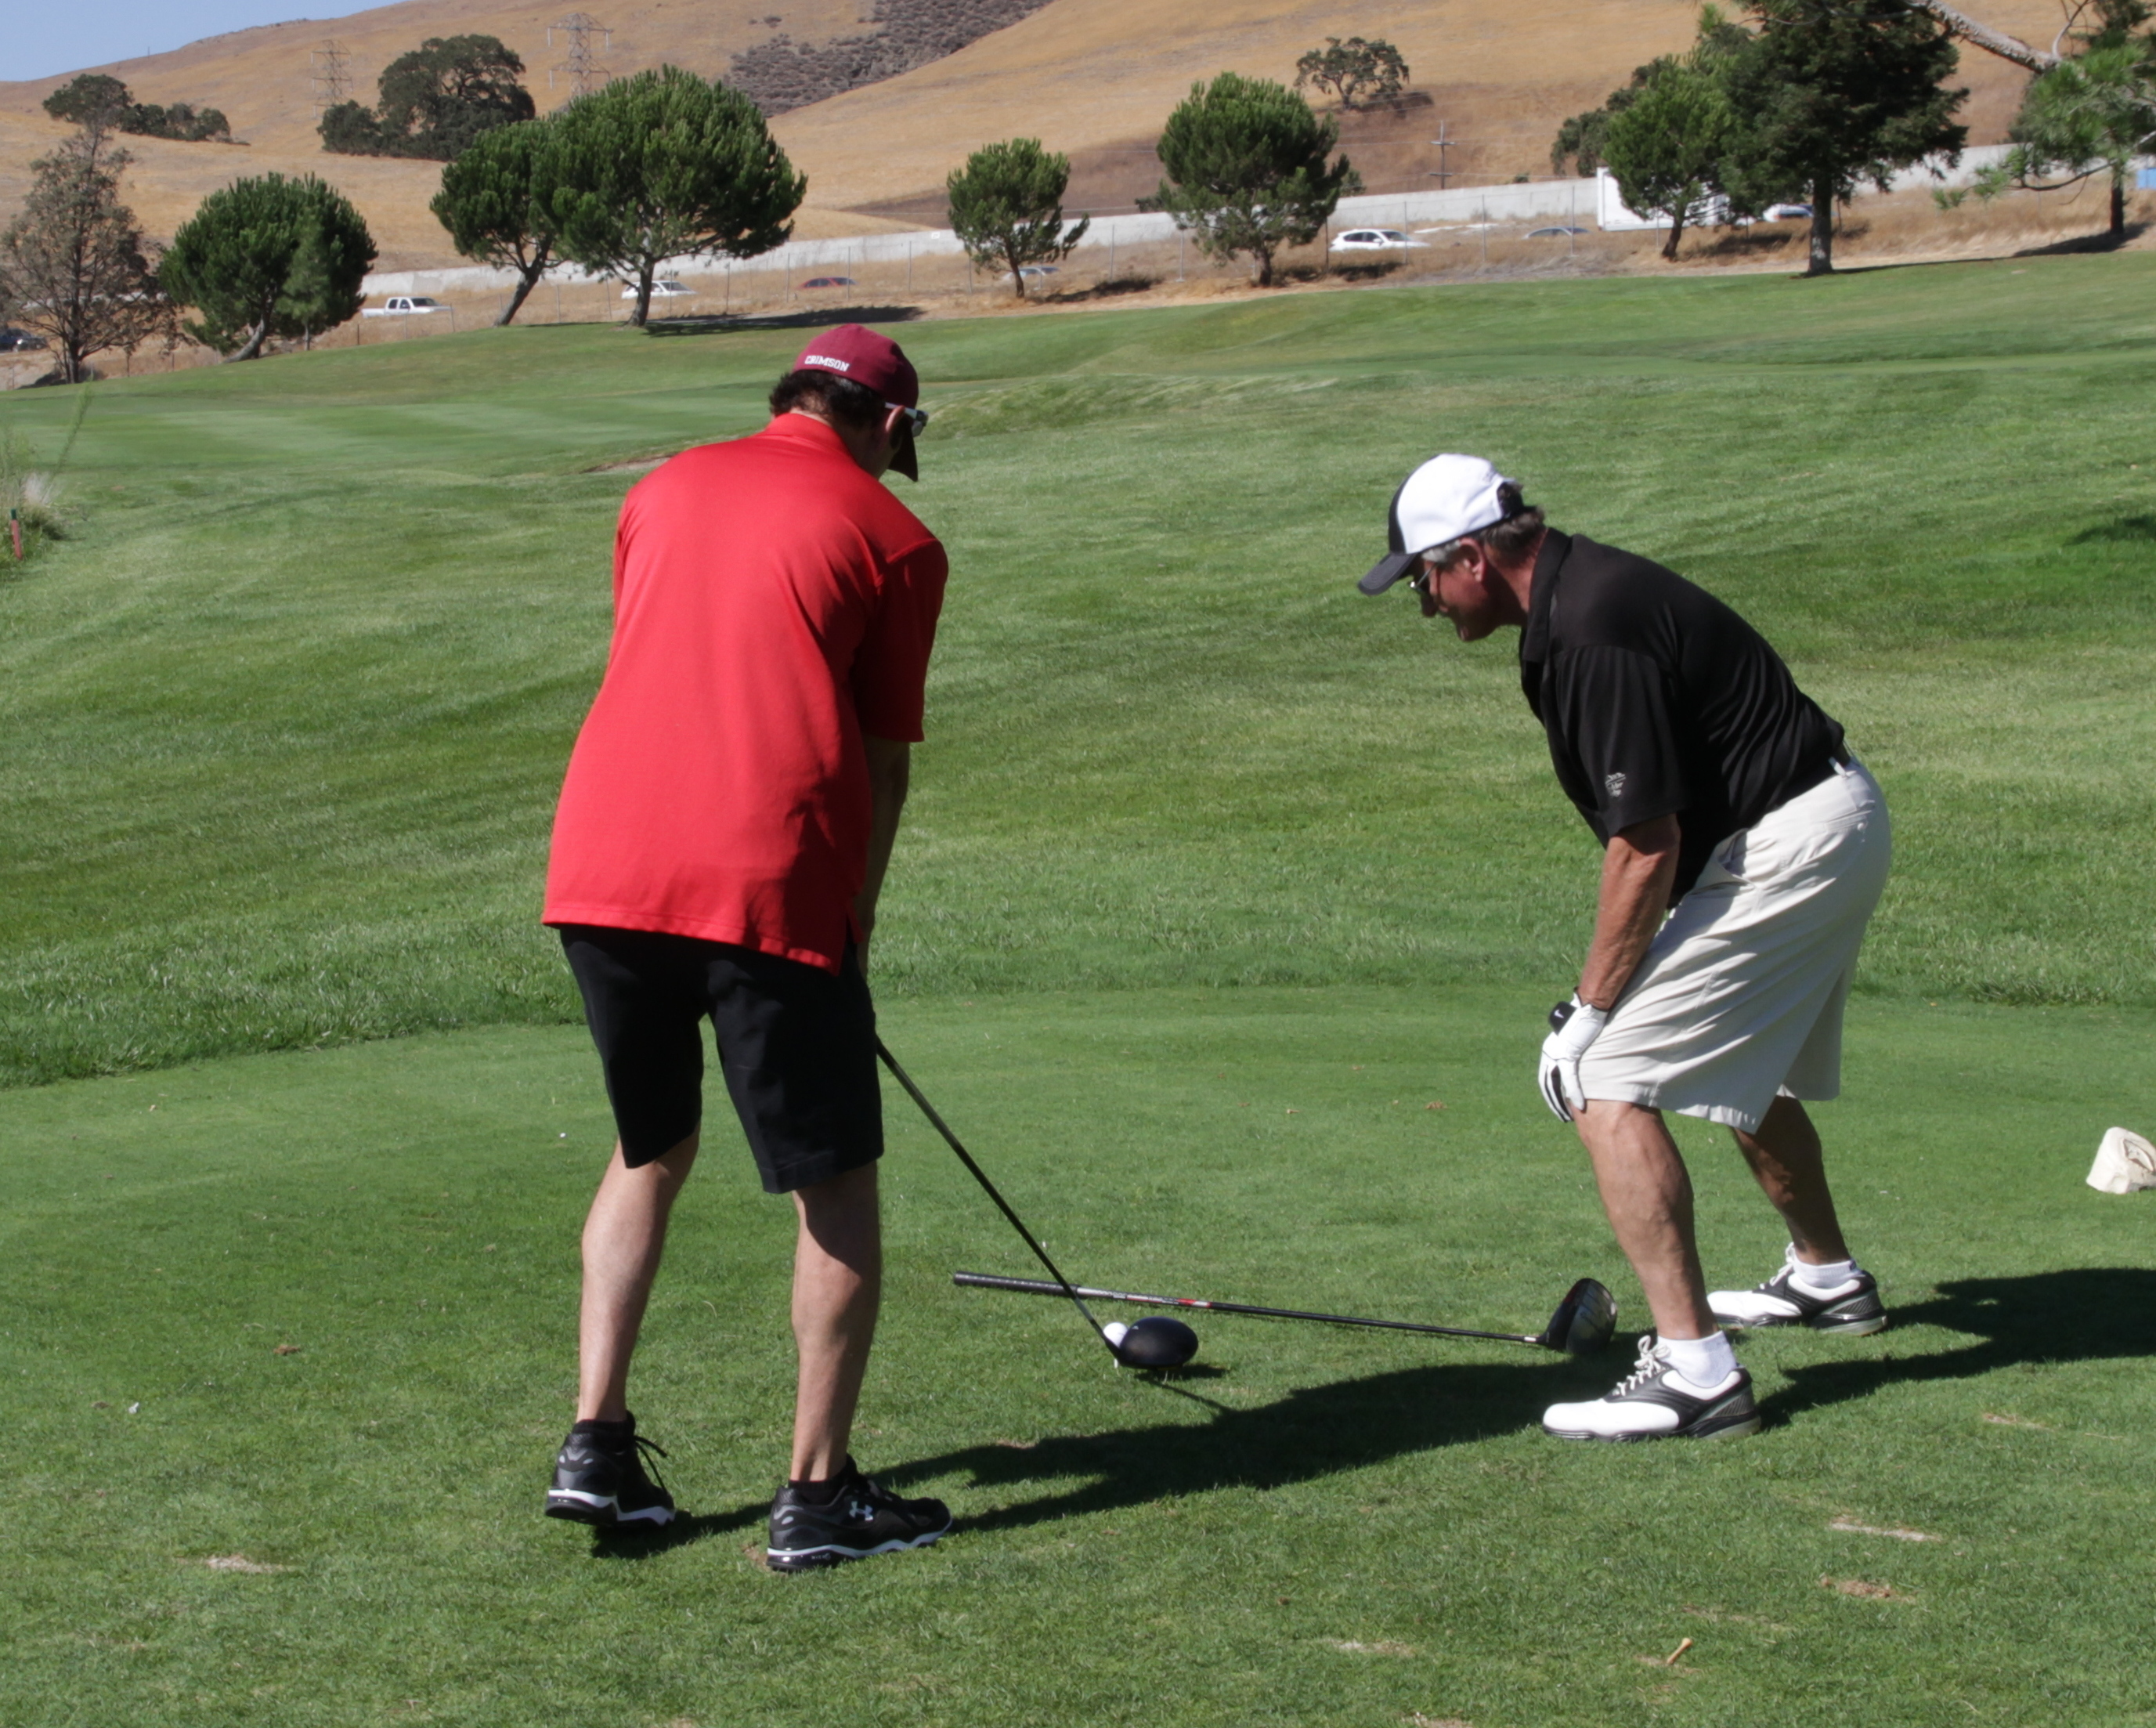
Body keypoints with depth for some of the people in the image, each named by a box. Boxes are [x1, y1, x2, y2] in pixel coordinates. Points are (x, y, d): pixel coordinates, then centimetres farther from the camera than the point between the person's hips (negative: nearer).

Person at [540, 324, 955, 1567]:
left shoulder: (664, 489, 19)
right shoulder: (894, 539, 6)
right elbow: (885, 757, 6)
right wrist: (851, 924, 17)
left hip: (603, 864, 5)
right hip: (767, 884, -5)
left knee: (651, 1152, 23)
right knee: (837, 1186, 8)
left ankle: (597, 1444, 18)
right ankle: (819, 1496, 10)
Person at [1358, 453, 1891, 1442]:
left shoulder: (1593, 635, -23)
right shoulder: (1579, 594, 9)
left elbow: (1648, 846, -23)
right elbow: (1652, 826, 16)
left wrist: (1592, 1007, -14)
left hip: (1785, 844, -11)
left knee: (1609, 1084, -14)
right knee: (1743, 1064, 29)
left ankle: (1694, 1369, -16)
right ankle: (1826, 1281, 50)